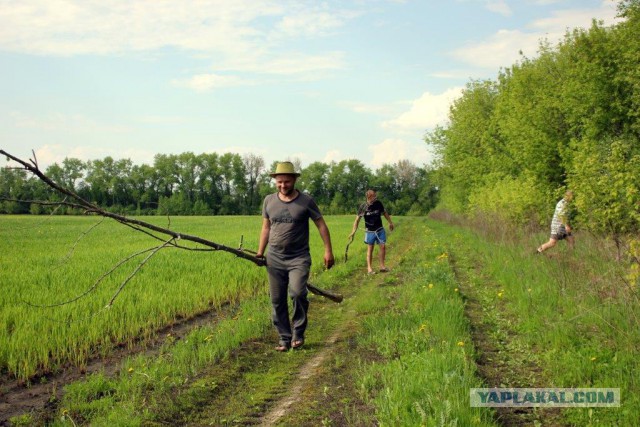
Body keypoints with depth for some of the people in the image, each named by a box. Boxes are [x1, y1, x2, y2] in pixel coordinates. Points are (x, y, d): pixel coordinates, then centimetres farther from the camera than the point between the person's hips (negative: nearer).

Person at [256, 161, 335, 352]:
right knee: (277, 301, 4)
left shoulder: (306, 201, -2)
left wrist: (328, 251, -5)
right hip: (275, 259, 4)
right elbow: (266, 228, 15)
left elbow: (321, 225, 2)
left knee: (297, 293, -22)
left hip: (299, 258, -3)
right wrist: (260, 253, 10)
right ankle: (284, 338, 16)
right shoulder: (269, 201, 7)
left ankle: (298, 333, -2)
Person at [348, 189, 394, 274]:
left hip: (380, 230, 3)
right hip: (370, 231, -3)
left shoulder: (378, 203, -5)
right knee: (370, 249, 2)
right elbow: (357, 219, -8)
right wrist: (354, 231, -16)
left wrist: (390, 222, 17)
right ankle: (369, 268, 10)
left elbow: (384, 213, 12)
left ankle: (382, 266, 10)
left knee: (383, 247, -1)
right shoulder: (363, 207, -13)